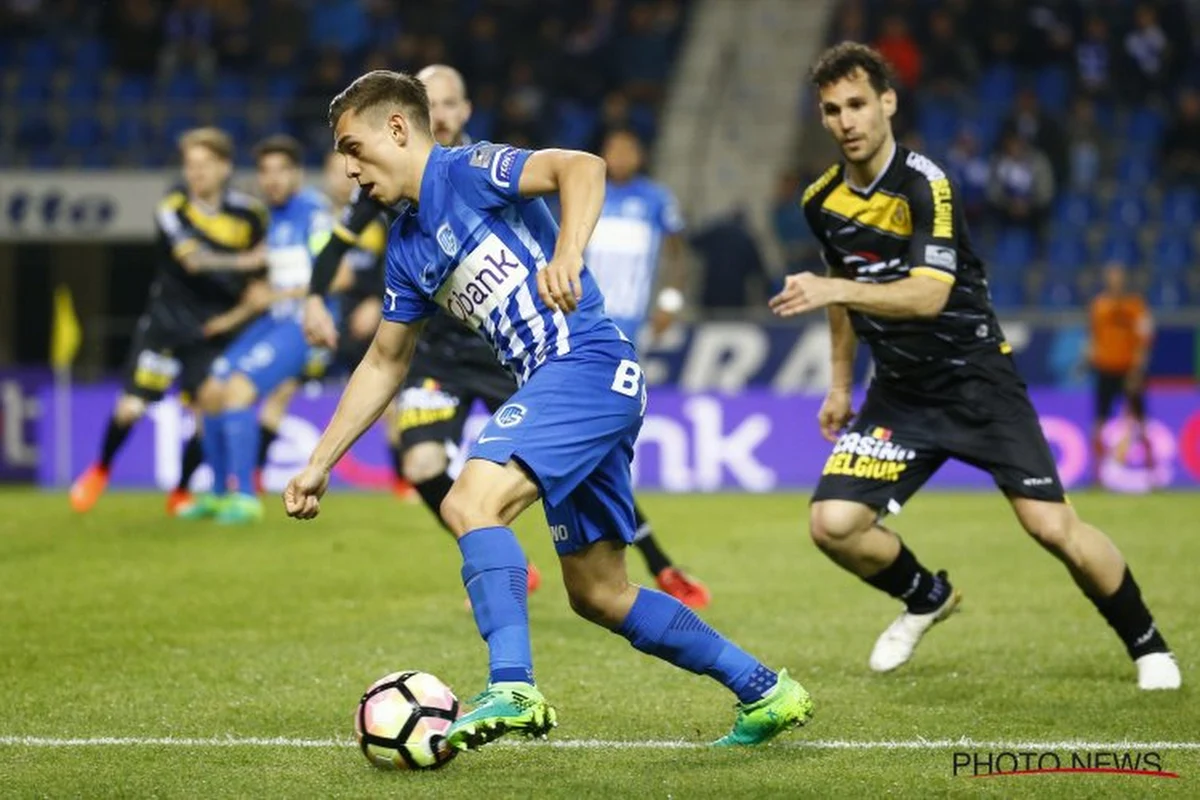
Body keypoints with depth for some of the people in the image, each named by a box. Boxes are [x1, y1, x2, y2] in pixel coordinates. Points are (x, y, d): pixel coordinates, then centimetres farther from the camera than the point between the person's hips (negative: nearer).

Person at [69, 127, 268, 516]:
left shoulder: (249, 212, -6)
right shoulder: (174, 206, -11)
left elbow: (262, 270, 8)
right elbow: (193, 260, -24)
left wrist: (239, 312, -2)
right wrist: (243, 262, -30)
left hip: (213, 328, 1)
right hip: (166, 319, -1)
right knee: (131, 407, -5)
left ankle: (181, 493, 19)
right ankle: (100, 471, 22)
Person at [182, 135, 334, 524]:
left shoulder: (313, 210, -12)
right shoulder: (270, 216, 13)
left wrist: (285, 294, -19)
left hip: (304, 323, -9)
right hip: (273, 320, 9)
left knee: (238, 388, -22)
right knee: (212, 392, 7)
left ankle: (244, 497, -16)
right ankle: (220, 494, 20)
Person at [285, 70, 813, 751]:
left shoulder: (469, 171, -5)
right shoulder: (407, 246, 20)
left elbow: (582, 167, -21)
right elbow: (385, 364, 27)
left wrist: (567, 256, -37)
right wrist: (320, 464, 24)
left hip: (589, 363, -10)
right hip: (559, 386, 10)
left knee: (471, 503, -26)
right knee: (599, 594, 11)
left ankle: (513, 690, -34)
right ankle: (766, 692, 20)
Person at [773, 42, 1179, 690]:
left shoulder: (924, 186, -19)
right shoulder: (823, 201, 1)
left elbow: (928, 295, -30)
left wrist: (833, 291, -40)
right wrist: (840, 384, 21)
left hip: (976, 377, -5)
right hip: (900, 392, 5)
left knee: (1052, 526, -14)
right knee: (833, 525, -11)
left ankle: (1146, 645, 10)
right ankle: (927, 598, 20)